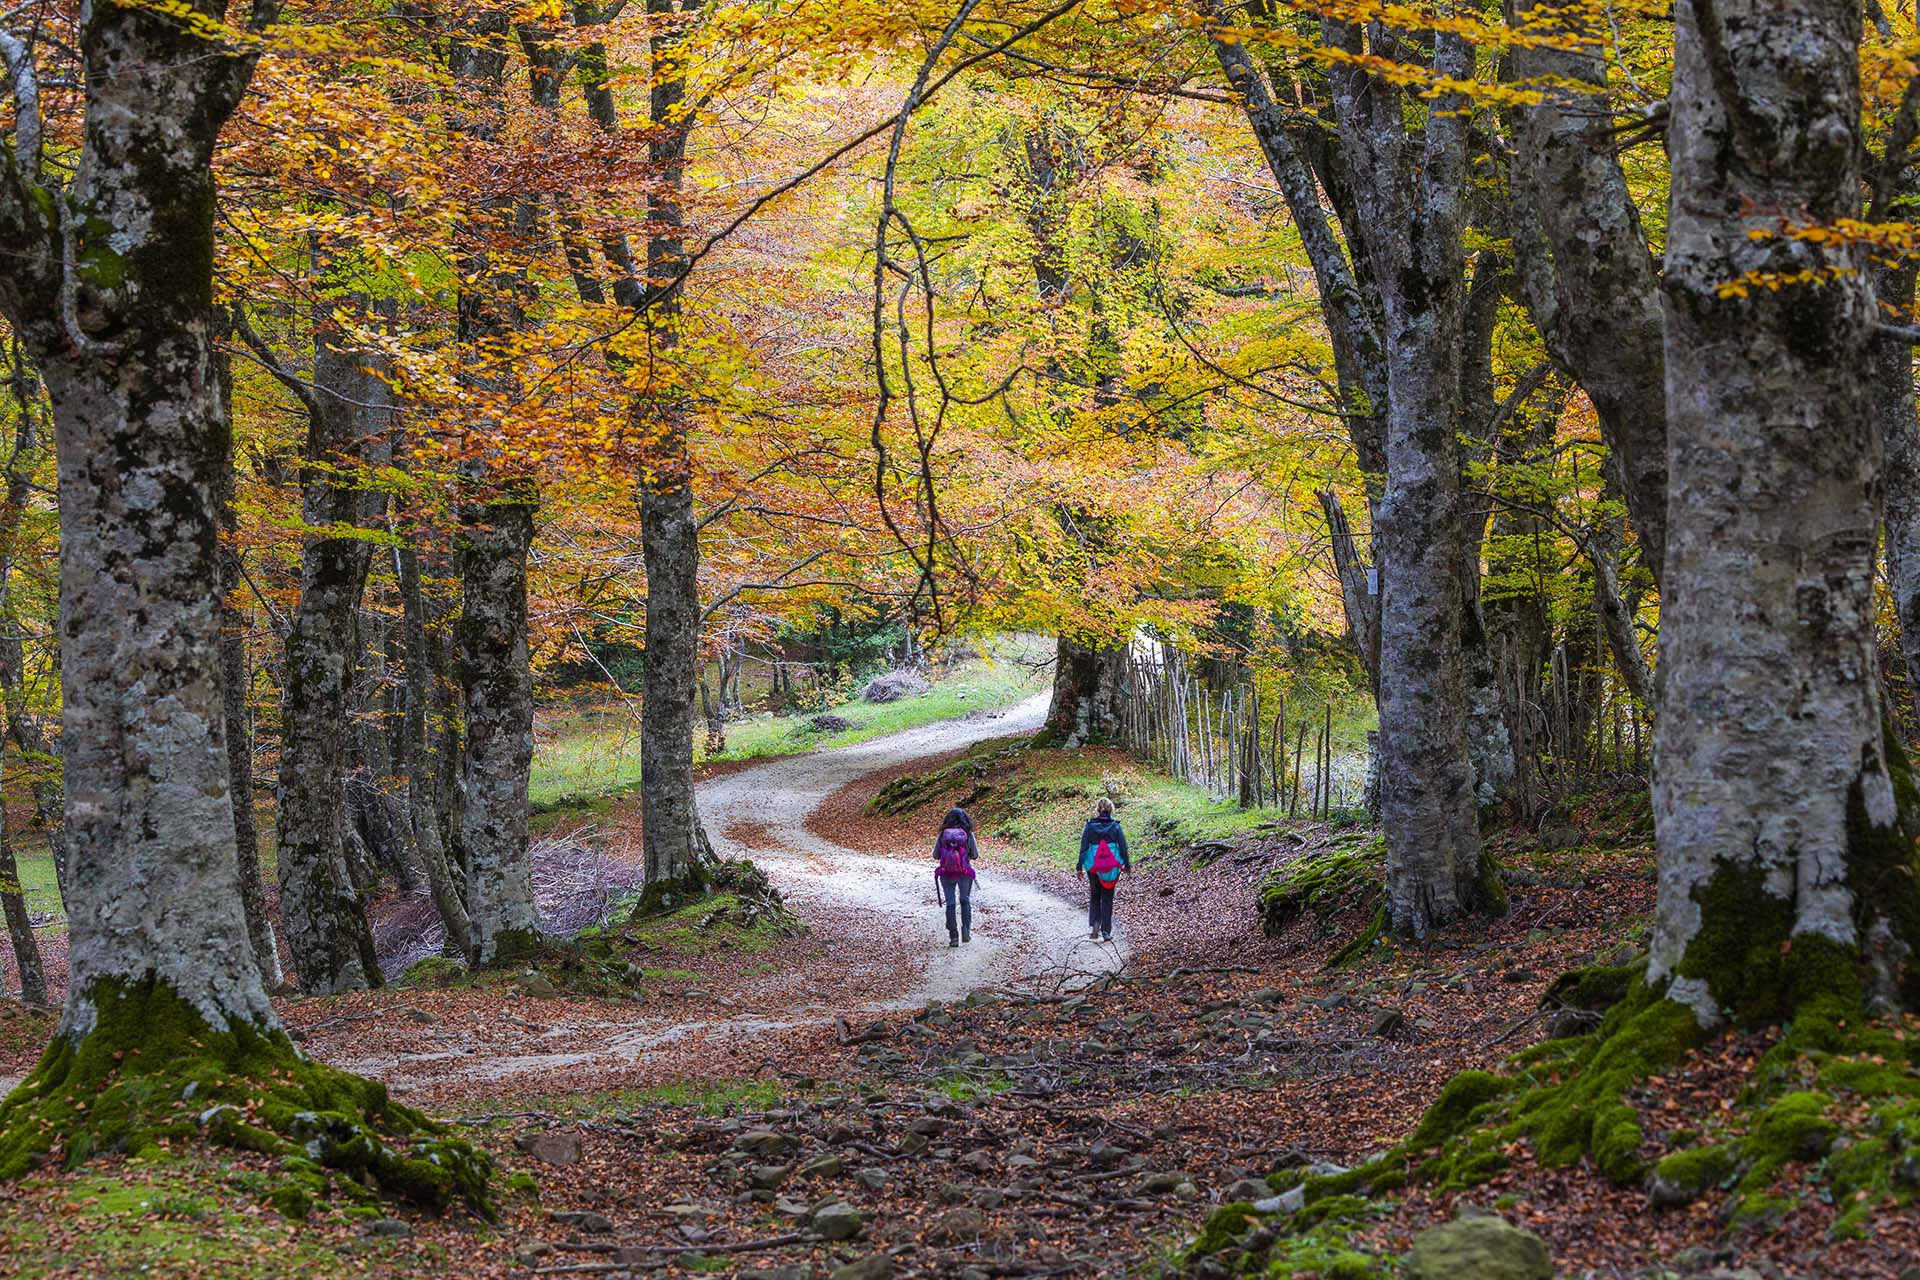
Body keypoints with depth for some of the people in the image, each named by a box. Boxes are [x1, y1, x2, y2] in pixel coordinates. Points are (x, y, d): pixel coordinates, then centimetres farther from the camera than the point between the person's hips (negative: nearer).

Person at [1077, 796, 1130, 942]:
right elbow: (1123, 848, -1)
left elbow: (1083, 848, -4)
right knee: (1107, 899, 11)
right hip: (1111, 868, 0)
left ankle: (1093, 925, -4)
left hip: (1093, 868, 0)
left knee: (1094, 897, 17)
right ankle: (1106, 932, 10)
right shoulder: (1115, 827, -5)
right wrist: (1127, 866, 11)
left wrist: (1080, 867, 4)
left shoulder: (1090, 826, -5)